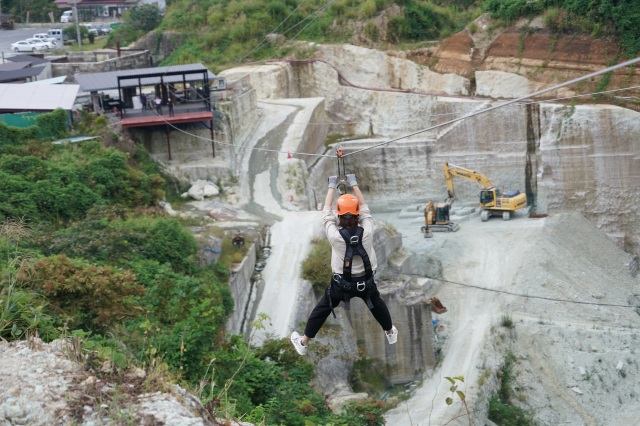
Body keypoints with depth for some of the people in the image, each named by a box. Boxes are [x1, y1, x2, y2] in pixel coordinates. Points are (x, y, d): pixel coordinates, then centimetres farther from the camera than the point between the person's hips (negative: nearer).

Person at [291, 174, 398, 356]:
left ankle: (303, 342, 27)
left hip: (341, 283, -1)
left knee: (322, 309, 17)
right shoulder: (366, 232, -21)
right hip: (366, 281, 1)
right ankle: (390, 333, 49)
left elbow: (326, 212, -10)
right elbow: (365, 209, -5)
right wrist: (354, 184, 3)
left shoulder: (335, 235, -24)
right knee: (377, 304, 29)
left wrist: (331, 186, 1)